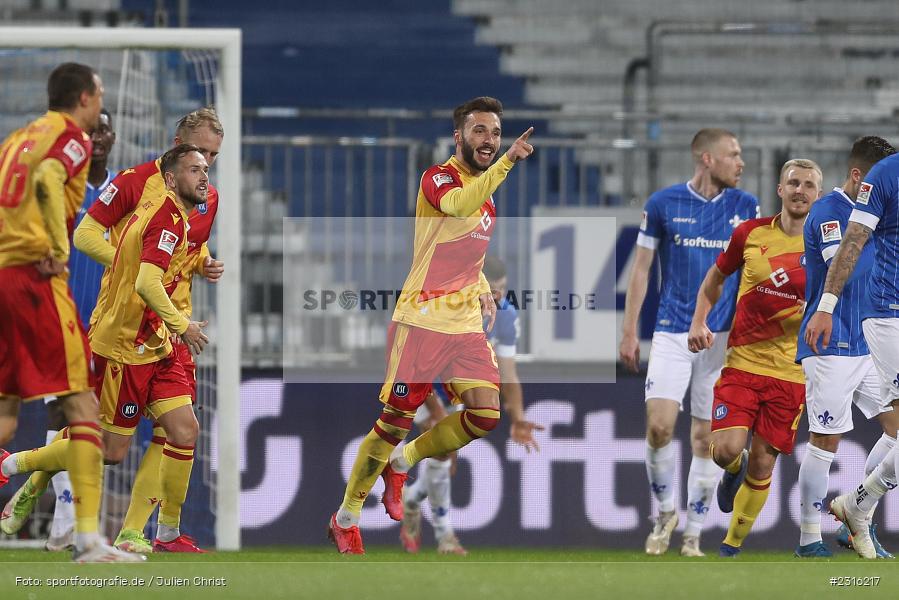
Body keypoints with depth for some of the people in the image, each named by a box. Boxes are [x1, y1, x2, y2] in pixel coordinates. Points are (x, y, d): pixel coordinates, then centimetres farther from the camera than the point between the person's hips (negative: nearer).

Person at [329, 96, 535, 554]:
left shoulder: (486, 191, 16)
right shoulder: (439, 178, -9)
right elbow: (457, 205, -35)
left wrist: (482, 290, 12)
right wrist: (508, 162, -42)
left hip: (466, 324, 7)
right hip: (421, 322, -7)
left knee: (485, 415, -9)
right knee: (395, 422, -5)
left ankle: (401, 463, 15)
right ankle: (345, 519, 11)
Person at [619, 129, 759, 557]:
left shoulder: (746, 208, 4)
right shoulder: (663, 204, -1)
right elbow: (641, 269, 4)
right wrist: (629, 332, 1)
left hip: (722, 337, 2)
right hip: (671, 335, -2)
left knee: (706, 438, 1)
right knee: (659, 426, -15)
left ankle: (693, 536, 11)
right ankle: (665, 511, 10)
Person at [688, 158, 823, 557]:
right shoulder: (750, 233, 1)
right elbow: (715, 278, 16)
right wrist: (699, 323, 2)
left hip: (791, 371, 0)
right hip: (742, 361, 0)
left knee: (762, 464, 2)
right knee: (726, 449, -17)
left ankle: (732, 546, 20)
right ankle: (734, 470, 21)